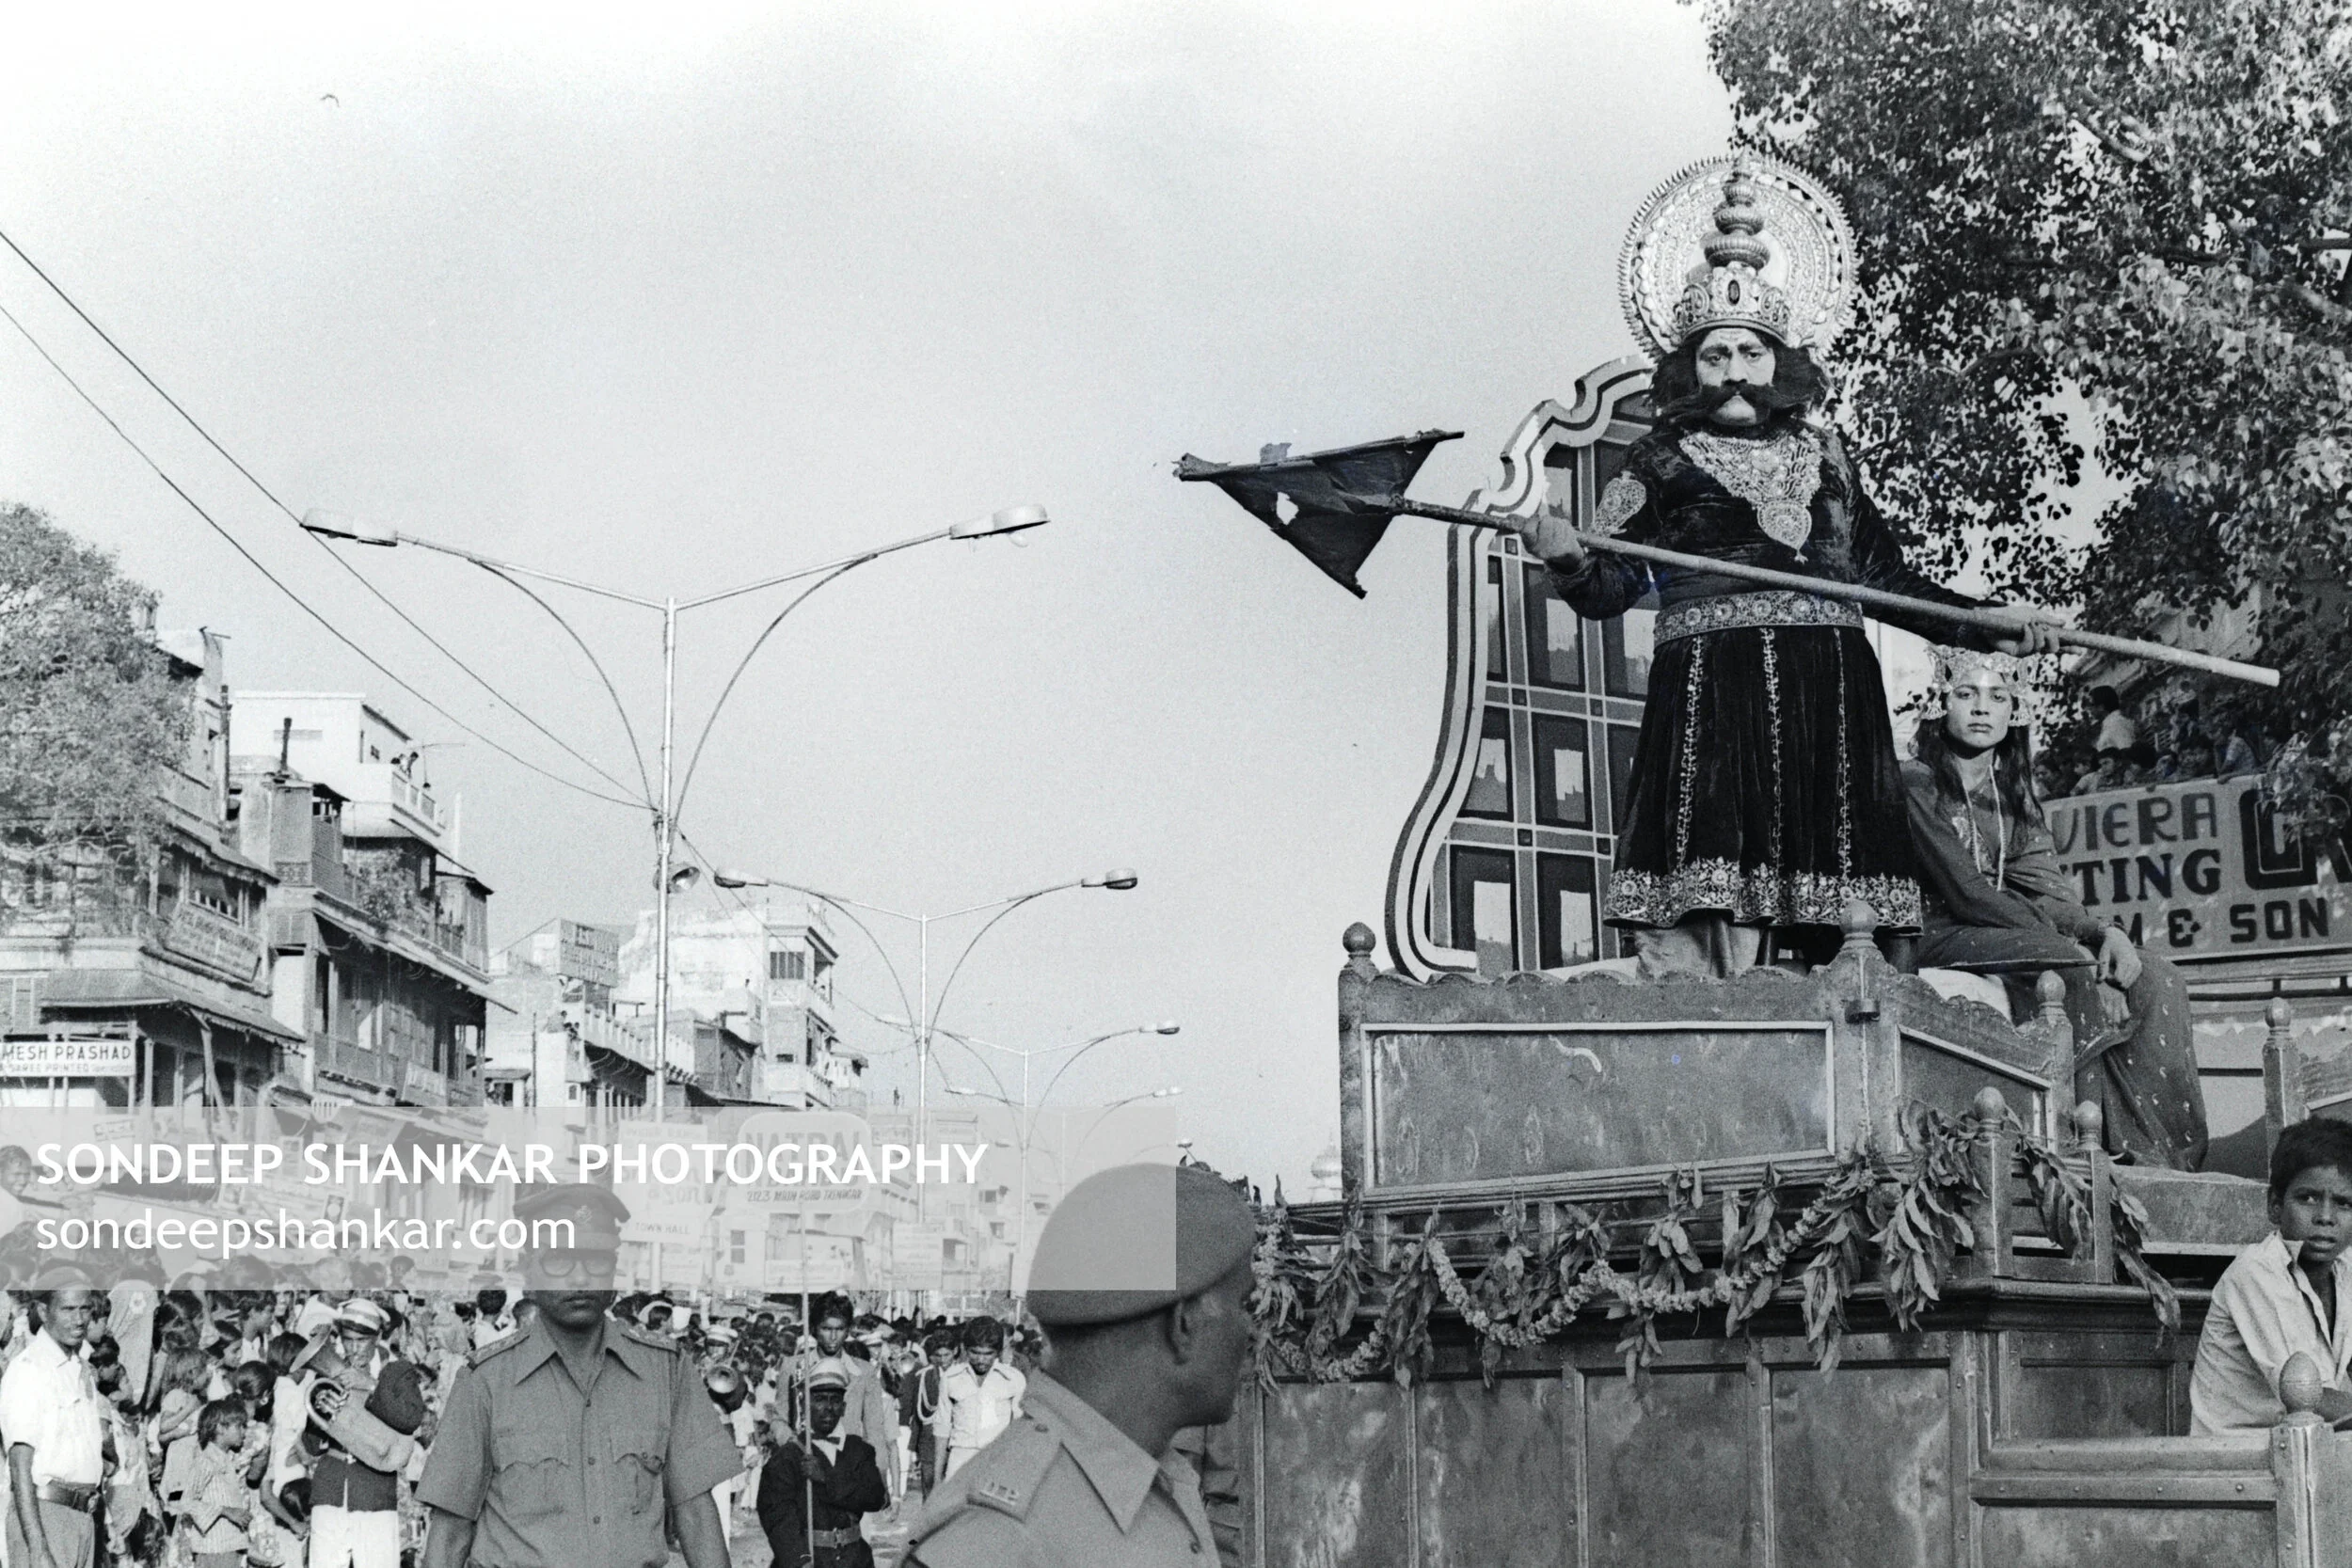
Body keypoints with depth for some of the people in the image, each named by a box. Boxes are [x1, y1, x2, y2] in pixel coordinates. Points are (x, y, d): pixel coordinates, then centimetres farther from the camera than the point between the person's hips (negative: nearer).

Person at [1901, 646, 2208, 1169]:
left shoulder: (2014, 794, 19)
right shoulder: (1918, 783, -4)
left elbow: (2045, 889, 8)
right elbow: (1963, 891, -13)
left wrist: (2103, 930, -14)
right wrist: (2069, 941, -18)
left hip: (2014, 934, 7)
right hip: (1946, 938, -7)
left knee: (2157, 980, -14)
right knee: (2082, 973, -31)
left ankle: (2173, 1153, -23)